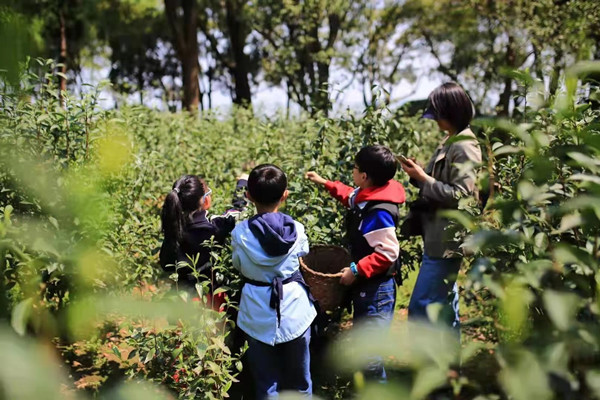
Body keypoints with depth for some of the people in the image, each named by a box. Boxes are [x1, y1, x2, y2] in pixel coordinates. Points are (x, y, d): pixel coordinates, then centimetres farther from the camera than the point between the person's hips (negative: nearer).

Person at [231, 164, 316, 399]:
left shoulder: (241, 233, -16)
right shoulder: (296, 230, -13)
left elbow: (238, 266, 1)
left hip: (260, 314, -1)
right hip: (294, 310, 1)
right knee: (299, 379, 21)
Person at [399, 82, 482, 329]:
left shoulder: (464, 148, -17)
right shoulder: (450, 142, 12)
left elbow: (461, 195, -22)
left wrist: (423, 178, -18)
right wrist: (419, 174, 0)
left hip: (446, 241, -10)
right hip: (439, 238, 10)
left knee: (420, 308, -6)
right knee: (443, 305, 17)